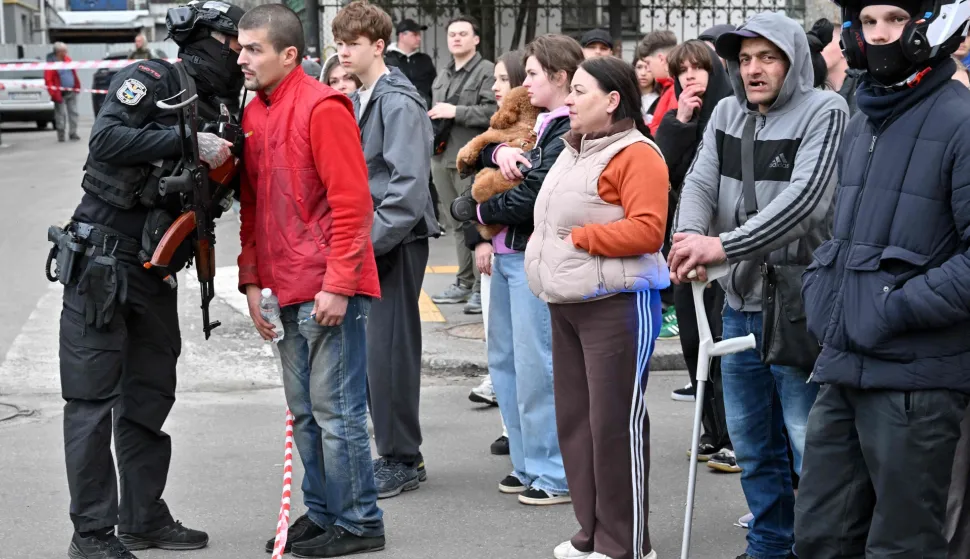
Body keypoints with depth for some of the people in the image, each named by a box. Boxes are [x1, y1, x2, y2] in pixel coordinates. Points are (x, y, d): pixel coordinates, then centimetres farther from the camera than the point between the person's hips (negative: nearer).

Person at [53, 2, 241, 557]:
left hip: (156, 275, 8)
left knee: (149, 397, 13)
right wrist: (188, 143, -24)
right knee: (94, 397, -4)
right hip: (104, 261, -8)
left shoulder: (212, 113, 15)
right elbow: (107, 140, -23)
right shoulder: (153, 78, -9)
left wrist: (227, 168, 0)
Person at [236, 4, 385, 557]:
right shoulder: (254, 113, 12)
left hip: (330, 292, -8)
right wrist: (253, 280, 11)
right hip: (288, 291, 8)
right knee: (305, 411, 14)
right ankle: (322, 513, 24)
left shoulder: (323, 108, -13)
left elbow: (352, 201, -16)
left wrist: (337, 285, -18)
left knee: (337, 409, -3)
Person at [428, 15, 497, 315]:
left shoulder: (487, 71, -6)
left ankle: (481, 287, -5)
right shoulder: (442, 77, 21)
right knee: (456, 223, 13)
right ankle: (464, 283, 21)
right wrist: (433, 121, 17)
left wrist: (455, 112, -18)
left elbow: (494, 111, -20)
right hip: (442, 158, 8)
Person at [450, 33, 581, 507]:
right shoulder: (536, 124, 15)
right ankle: (527, 464, 24)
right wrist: (499, 152, -7)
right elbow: (479, 152, 16)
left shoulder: (568, 133, -14)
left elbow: (529, 201, -19)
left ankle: (555, 475, 1)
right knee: (505, 360, 15)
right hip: (507, 253, 10)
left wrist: (473, 210, -4)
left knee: (536, 365, -7)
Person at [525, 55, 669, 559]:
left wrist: (580, 237, -17)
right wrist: (545, 251, 11)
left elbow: (647, 230, -21)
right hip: (567, 304, 10)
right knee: (574, 418, 12)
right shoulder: (574, 151, 17)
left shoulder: (636, 154, -12)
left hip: (616, 305, -9)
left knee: (615, 423, -6)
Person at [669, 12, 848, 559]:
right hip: (741, 302, 7)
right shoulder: (727, 114, 10)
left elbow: (803, 198, -21)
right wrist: (689, 237, -23)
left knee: (811, 449, -4)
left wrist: (724, 246, -27)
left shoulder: (824, 112, -10)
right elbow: (701, 181, -1)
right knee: (753, 444, 16)